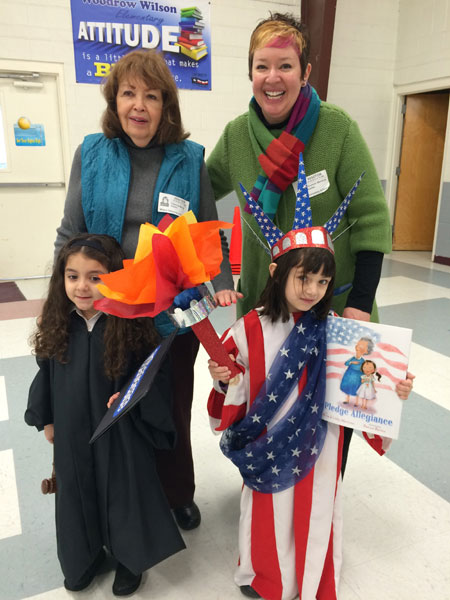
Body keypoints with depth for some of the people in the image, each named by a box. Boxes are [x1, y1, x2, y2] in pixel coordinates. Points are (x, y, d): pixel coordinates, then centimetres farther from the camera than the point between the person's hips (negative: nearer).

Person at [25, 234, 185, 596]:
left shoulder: (133, 324, -20)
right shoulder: (57, 324, -8)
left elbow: (158, 372, -10)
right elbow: (46, 374, 5)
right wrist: (45, 418, 10)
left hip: (120, 431, -3)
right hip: (72, 432, 4)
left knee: (123, 491, 15)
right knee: (78, 492, 21)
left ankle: (129, 557, 43)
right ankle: (85, 555, 49)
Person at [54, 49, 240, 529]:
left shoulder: (189, 159, -2)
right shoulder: (91, 153, 0)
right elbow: (70, 235, 2)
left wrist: (222, 284, -14)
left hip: (176, 317, 0)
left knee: (173, 410, 16)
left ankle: (178, 496, 43)